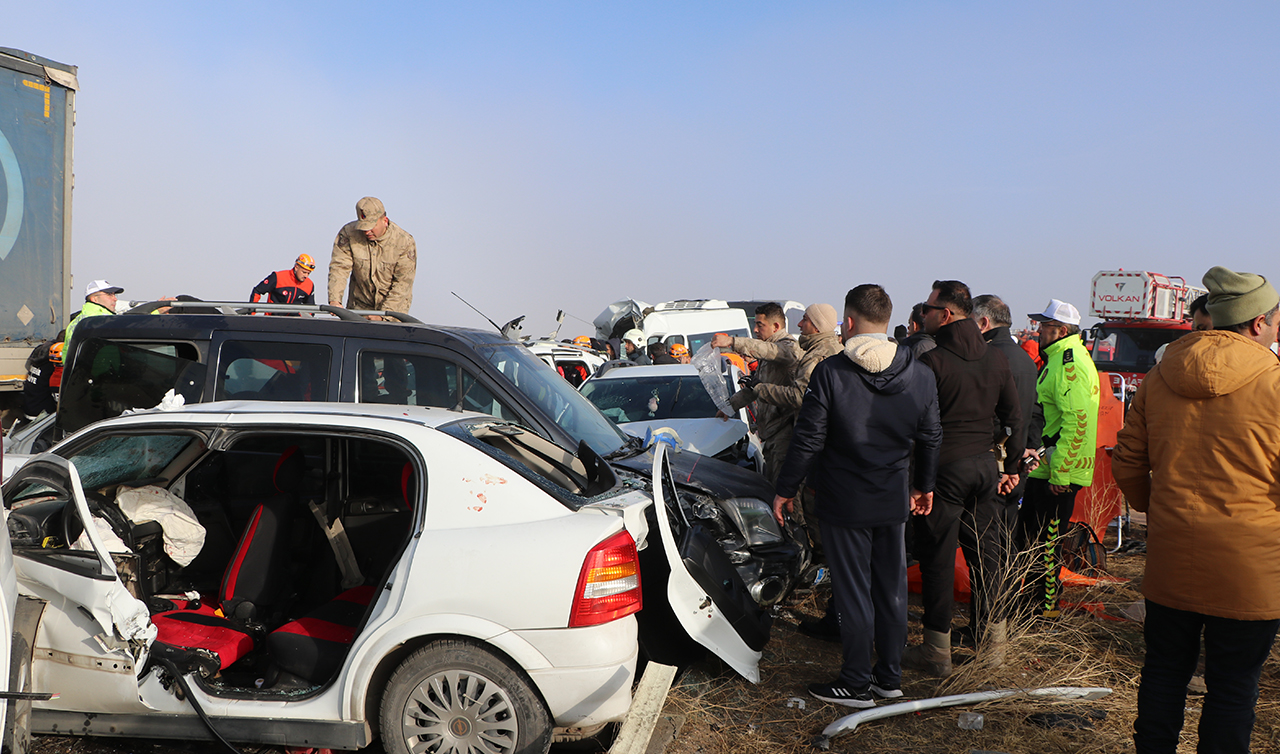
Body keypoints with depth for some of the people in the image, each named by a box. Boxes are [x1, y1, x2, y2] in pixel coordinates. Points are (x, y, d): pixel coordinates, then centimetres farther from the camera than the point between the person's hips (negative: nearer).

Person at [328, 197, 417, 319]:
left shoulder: (405, 242, -18)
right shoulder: (349, 233, -12)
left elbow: (403, 284, -17)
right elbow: (339, 267, -14)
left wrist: (382, 314, -22)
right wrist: (334, 300, -30)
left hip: (394, 306, -2)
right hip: (359, 305, 2)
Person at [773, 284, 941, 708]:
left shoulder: (830, 373, -15)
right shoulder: (919, 375, 0)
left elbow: (807, 441, -13)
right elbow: (930, 439, 10)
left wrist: (784, 490, -2)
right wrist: (923, 484, 25)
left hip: (845, 502, -5)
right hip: (893, 501, 5)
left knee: (853, 593, 4)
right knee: (891, 589, 15)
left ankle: (857, 684, 13)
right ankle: (890, 677, 26)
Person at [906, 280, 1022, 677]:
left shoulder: (932, 362, -14)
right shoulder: (996, 359, 7)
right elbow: (1014, 418, 12)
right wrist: (1012, 466, 19)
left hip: (944, 467, -6)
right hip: (985, 464, 6)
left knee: (937, 558, 1)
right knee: (986, 553, 14)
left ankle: (937, 650, 7)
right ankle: (993, 641, 24)